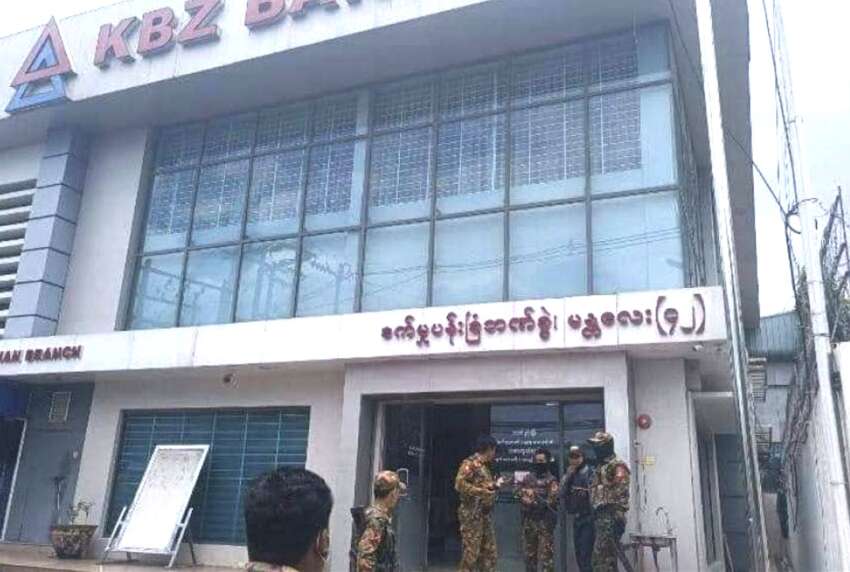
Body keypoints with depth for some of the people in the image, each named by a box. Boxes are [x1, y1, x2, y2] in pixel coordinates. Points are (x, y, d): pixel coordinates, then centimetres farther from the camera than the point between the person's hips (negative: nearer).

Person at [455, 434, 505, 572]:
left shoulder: (485, 466, 17)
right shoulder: (469, 463, -10)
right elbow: (460, 484, -22)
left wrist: (495, 484, 19)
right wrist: (482, 491, -21)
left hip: (486, 515, 9)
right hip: (472, 515, -9)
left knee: (489, 553, 10)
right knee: (471, 553, -8)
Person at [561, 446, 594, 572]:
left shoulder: (589, 471, -10)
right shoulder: (569, 474, 13)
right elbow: (562, 493, 3)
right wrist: (568, 476, -4)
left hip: (588, 517, -7)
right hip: (576, 518, 7)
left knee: (585, 553, -10)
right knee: (579, 552, 13)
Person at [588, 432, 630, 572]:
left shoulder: (617, 466, -10)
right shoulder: (600, 466, 20)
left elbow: (622, 493, -19)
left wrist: (619, 517, -25)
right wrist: (595, 515, 23)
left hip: (610, 517, -10)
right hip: (600, 516, 10)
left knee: (603, 554, -11)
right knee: (600, 554, 11)